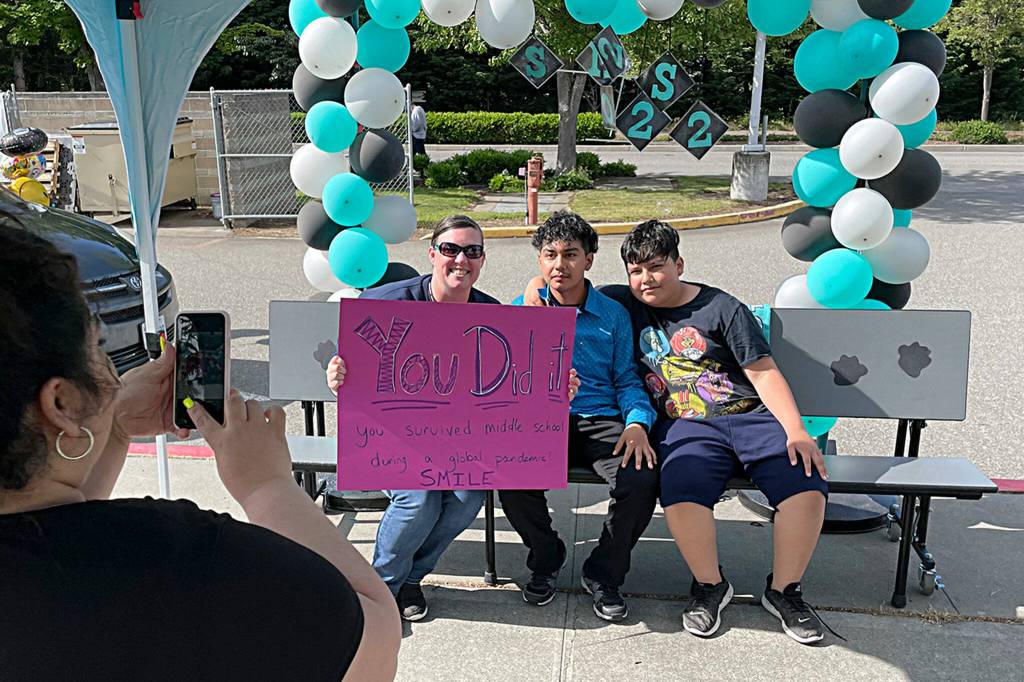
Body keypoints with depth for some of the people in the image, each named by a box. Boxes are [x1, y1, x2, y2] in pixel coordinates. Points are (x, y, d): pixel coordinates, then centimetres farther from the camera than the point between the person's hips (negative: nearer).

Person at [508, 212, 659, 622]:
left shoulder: (613, 315, 13)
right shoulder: (520, 309, 11)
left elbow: (627, 380, 10)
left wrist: (638, 422, -10)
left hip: (601, 420, 1)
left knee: (641, 481, -28)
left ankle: (603, 575, 1)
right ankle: (546, 559, 3)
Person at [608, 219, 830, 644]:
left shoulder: (722, 308, 4)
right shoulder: (627, 305, 11)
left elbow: (764, 374, 1)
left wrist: (796, 432, -10)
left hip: (752, 416, 0)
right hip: (686, 426, 0)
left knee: (807, 485, -26)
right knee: (680, 495, -33)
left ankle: (783, 590, -3)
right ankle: (709, 585, -5)